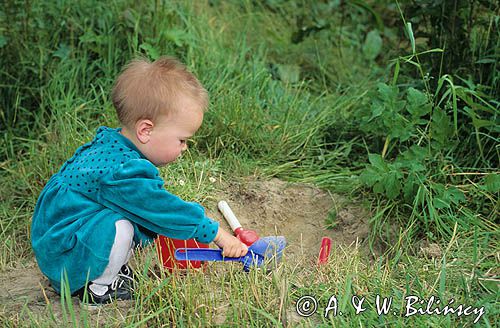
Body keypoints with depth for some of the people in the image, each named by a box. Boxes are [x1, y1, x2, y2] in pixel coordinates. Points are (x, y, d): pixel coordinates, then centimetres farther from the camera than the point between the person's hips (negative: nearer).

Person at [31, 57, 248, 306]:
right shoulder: (121, 172, -31)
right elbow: (164, 210, -25)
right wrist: (217, 234, -17)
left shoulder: (109, 146, -1)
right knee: (119, 226, -29)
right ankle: (98, 287, -10)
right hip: (59, 258, -9)